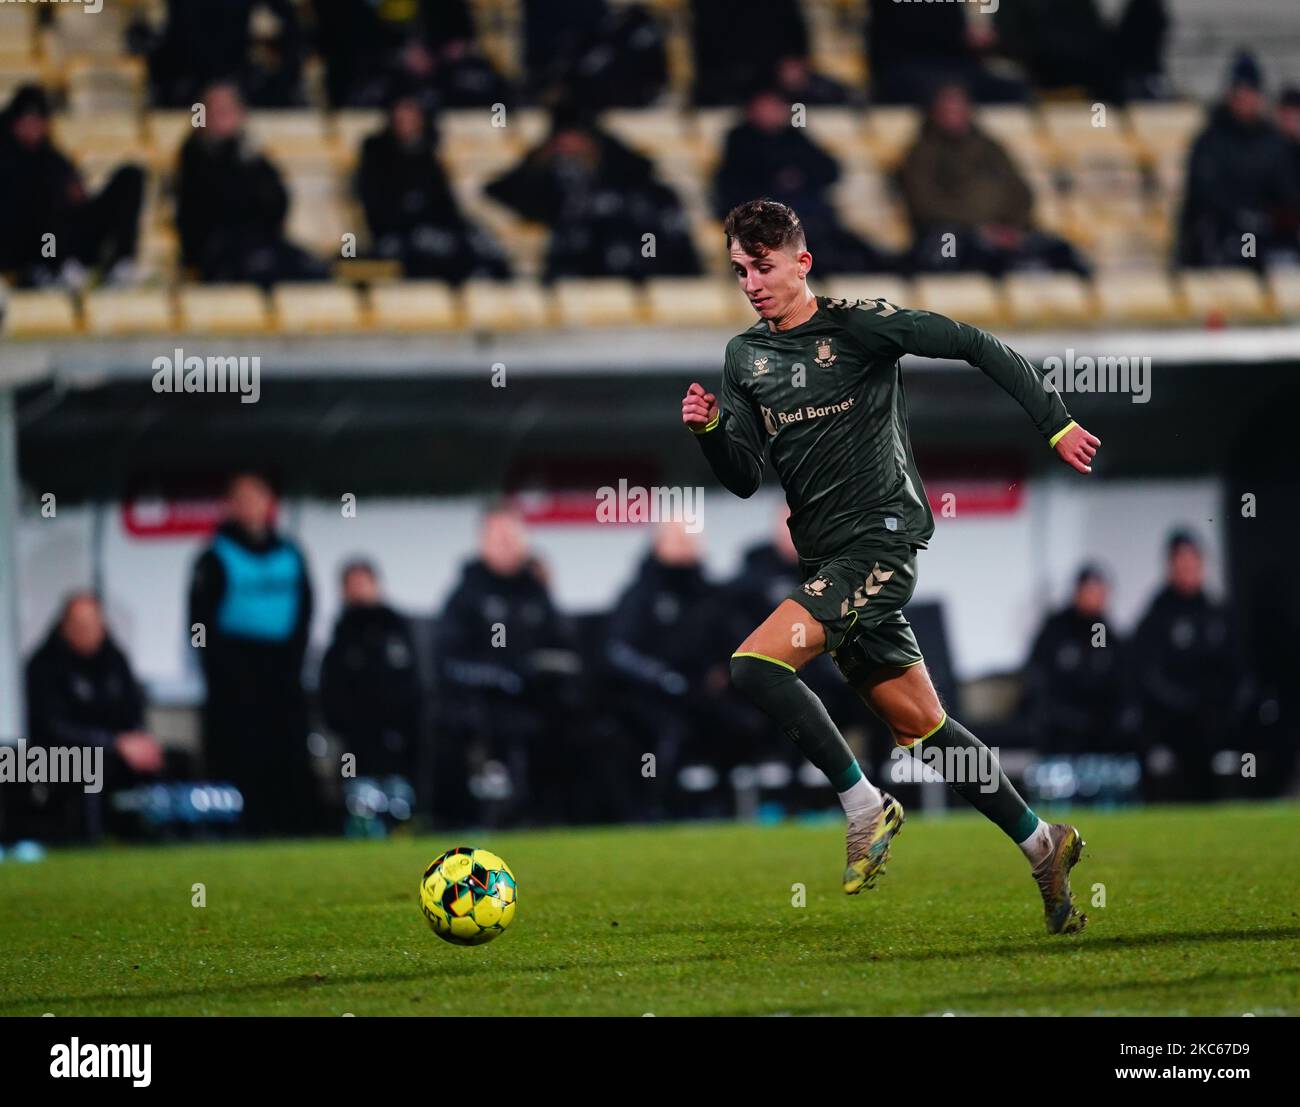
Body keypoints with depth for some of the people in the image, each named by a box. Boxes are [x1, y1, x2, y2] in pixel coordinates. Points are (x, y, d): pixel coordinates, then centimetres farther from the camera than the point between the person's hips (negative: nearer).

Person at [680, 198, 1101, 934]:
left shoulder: (859, 326, -8)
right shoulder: (745, 358, 11)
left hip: (881, 540, -7)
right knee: (919, 724, 10)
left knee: (756, 665, -23)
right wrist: (709, 430, -10)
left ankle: (866, 807, -11)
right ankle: (1043, 846, 21)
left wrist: (1055, 423, -6)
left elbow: (974, 346, -4)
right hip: (828, 560, 7)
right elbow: (745, 479, 10)